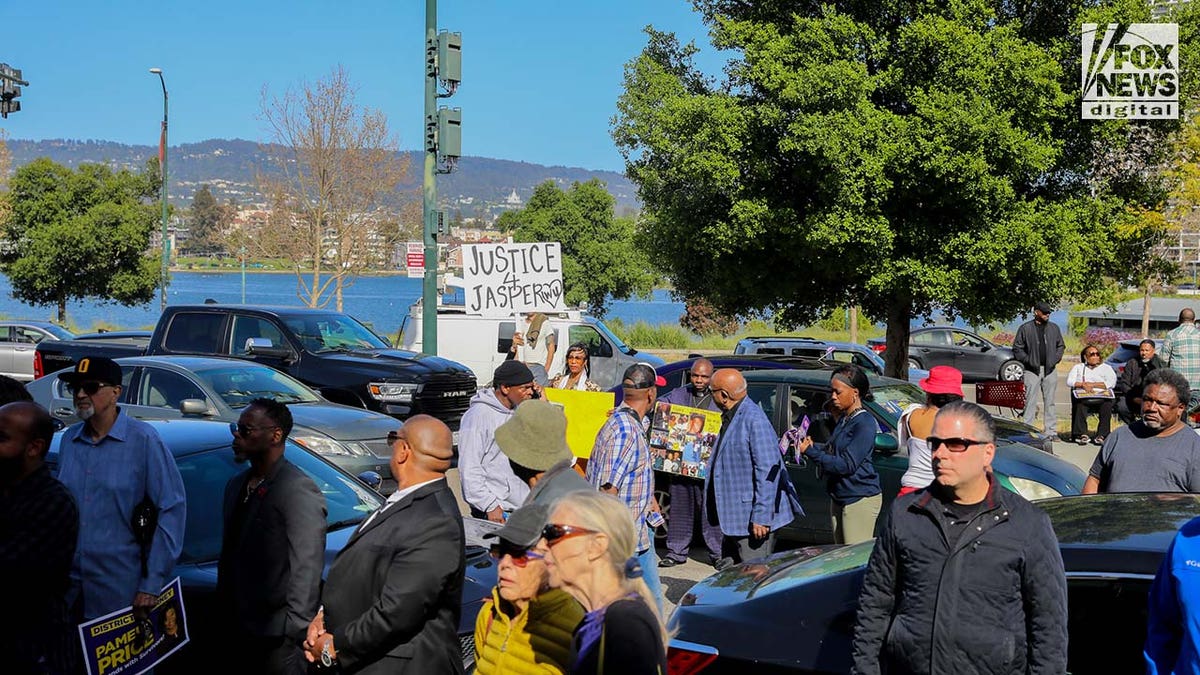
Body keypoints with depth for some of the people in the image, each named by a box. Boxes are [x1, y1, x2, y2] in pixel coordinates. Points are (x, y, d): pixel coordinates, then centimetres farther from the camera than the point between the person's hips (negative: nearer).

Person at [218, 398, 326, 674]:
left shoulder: (299, 490, -17)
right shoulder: (236, 485, 11)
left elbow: (306, 568, -19)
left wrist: (296, 629, -20)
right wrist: (224, 607, 15)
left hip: (277, 635, -8)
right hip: (240, 629, 8)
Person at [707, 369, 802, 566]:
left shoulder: (754, 420, -20)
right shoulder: (730, 417, 12)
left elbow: (767, 471, -24)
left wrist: (761, 517, -25)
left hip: (752, 519, -10)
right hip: (733, 519, 11)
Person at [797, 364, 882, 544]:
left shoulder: (865, 423, -16)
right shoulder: (843, 419, 13)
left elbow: (847, 464, -21)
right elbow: (833, 450, 18)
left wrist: (810, 451, -19)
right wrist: (813, 446, -1)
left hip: (861, 499, -9)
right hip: (839, 499, 9)